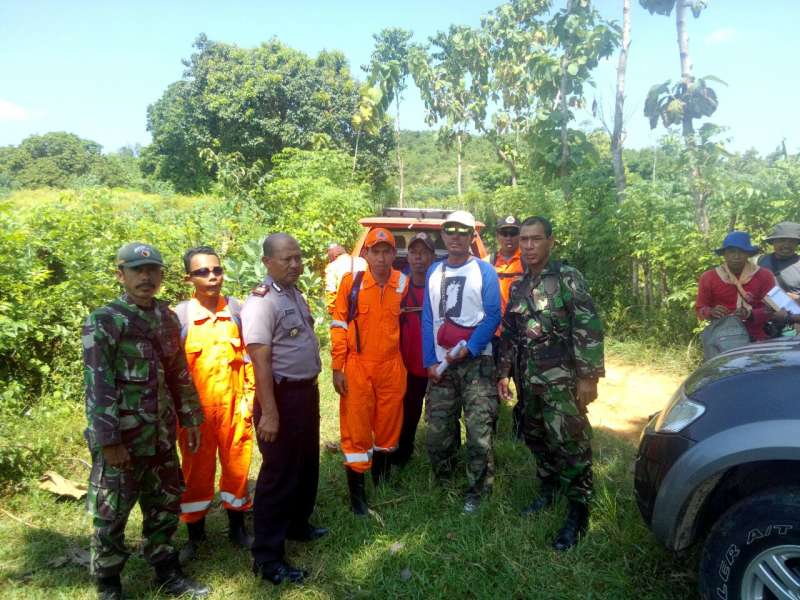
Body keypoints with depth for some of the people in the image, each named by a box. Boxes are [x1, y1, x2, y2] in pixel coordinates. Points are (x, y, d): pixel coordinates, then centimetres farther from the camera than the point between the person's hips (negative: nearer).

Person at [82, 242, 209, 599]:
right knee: (111, 515, 8)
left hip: (161, 436, 6)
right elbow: (97, 386, -16)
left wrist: (190, 419, 12)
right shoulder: (104, 322, -12)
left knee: (165, 506, 16)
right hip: (121, 438, -6)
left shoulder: (167, 318, 7)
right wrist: (108, 440, -18)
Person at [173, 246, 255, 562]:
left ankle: (237, 528, 33)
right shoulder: (179, 315, -8)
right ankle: (195, 535, 31)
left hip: (233, 405, 2)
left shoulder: (236, 310, 0)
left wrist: (249, 396, 3)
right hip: (196, 408, -2)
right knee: (196, 470, 12)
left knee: (237, 465, 12)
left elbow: (248, 355, 6)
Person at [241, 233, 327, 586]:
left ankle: (298, 525, 42)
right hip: (282, 395, -9)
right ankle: (267, 557, 14)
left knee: (307, 465, 22)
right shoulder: (262, 301, -19)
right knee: (279, 474, 0)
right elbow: (260, 362, -23)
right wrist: (269, 412, -25)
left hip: (307, 390, 9)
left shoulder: (295, 294, 9)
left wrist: (310, 390, 17)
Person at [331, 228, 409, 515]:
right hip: (358, 367, -3)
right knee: (357, 428, 4)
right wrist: (337, 368, -7)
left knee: (389, 425, 16)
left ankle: (382, 478, 38)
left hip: (392, 367, 3)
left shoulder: (403, 284, 0)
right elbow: (339, 326, -4)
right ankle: (357, 493, 17)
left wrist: (406, 363, 8)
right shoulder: (351, 282, -8)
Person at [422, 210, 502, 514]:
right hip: (440, 365, 4)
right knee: (437, 432, 7)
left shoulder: (485, 271, 1)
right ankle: (442, 484, 28)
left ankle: (476, 492, 10)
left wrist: (468, 350, -17)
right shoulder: (434, 271, 13)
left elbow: (493, 316, -5)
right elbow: (427, 318, 10)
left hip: (477, 363, -3)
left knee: (479, 433, -6)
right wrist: (430, 361, 1)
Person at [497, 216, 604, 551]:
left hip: (563, 379, -6)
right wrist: (504, 372, 12)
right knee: (536, 437, 16)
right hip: (529, 380, 6)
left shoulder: (567, 277, -8)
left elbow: (589, 328, -13)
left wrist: (588, 376, -17)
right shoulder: (518, 287, 12)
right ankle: (548, 490, 36)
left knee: (570, 442, -3)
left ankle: (578, 513, 10)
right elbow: (509, 333, 18)